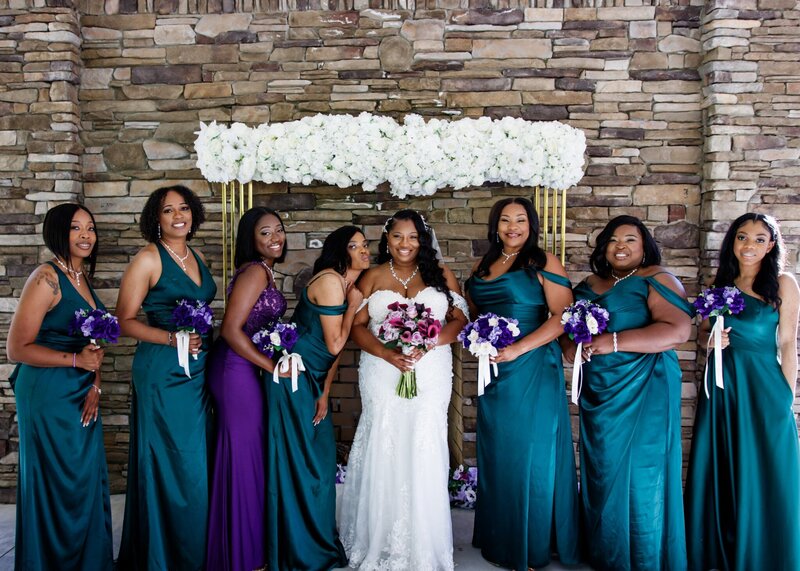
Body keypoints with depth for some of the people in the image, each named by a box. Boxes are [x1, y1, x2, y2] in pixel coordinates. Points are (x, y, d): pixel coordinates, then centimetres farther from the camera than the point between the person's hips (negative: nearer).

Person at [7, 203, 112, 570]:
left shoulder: (82, 278, 9)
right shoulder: (47, 278, -15)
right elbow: (17, 348, -16)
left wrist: (95, 385, 2)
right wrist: (75, 360, -19)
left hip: (84, 396, 7)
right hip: (49, 395, -7)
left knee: (87, 481, 15)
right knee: (58, 484, 5)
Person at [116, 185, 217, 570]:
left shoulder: (196, 257, 12)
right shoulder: (149, 258, -8)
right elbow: (125, 320, -11)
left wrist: (206, 338, 7)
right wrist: (173, 338, -21)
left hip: (198, 370, 7)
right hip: (163, 371, -7)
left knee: (197, 463, 13)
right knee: (172, 465, 0)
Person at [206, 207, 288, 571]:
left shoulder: (263, 271, 14)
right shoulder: (254, 272, -15)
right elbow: (231, 329, -20)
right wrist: (272, 366, -17)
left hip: (246, 368, 9)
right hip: (236, 370, -9)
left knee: (249, 449, 15)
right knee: (243, 449, 0)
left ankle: (247, 540, 29)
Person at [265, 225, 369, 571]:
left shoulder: (350, 285, 11)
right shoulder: (330, 281, -18)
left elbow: (337, 347, 10)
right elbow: (334, 344, -17)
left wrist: (325, 392, 5)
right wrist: (353, 306, -9)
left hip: (313, 380, 9)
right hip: (293, 376, -9)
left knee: (321, 458, 15)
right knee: (299, 461, 0)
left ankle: (321, 541, 30)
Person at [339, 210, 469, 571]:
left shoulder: (441, 275, 7)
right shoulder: (372, 278, 7)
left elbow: (460, 320, 1)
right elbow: (358, 327, 2)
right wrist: (389, 354, -15)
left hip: (430, 376, 0)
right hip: (383, 375, 0)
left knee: (423, 455, 0)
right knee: (383, 454, 2)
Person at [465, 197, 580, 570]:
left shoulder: (543, 263, -5)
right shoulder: (482, 267, 12)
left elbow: (563, 316, -12)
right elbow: (471, 312, 23)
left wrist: (519, 348, -19)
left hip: (534, 370, -6)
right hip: (494, 372, 6)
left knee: (531, 455, 2)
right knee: (496, 456, 13)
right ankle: (500, 540, 29)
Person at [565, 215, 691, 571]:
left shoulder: (656, 280, -4)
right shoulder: (589, 285, 14)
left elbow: (679, 330, -17)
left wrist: (614, 342, -21)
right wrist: (573, 346, -4)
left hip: (644, 392, -6)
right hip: (598, 393, 6)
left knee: (640, 474, 0)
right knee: (602, 472, 11)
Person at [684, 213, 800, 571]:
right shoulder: (719, 284, 9)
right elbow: (702, 334, 16)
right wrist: (710, 341, -7)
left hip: (763, 386, -4)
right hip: (721, 384, 4)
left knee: (761, 473, 4)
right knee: (718, 470, 10)